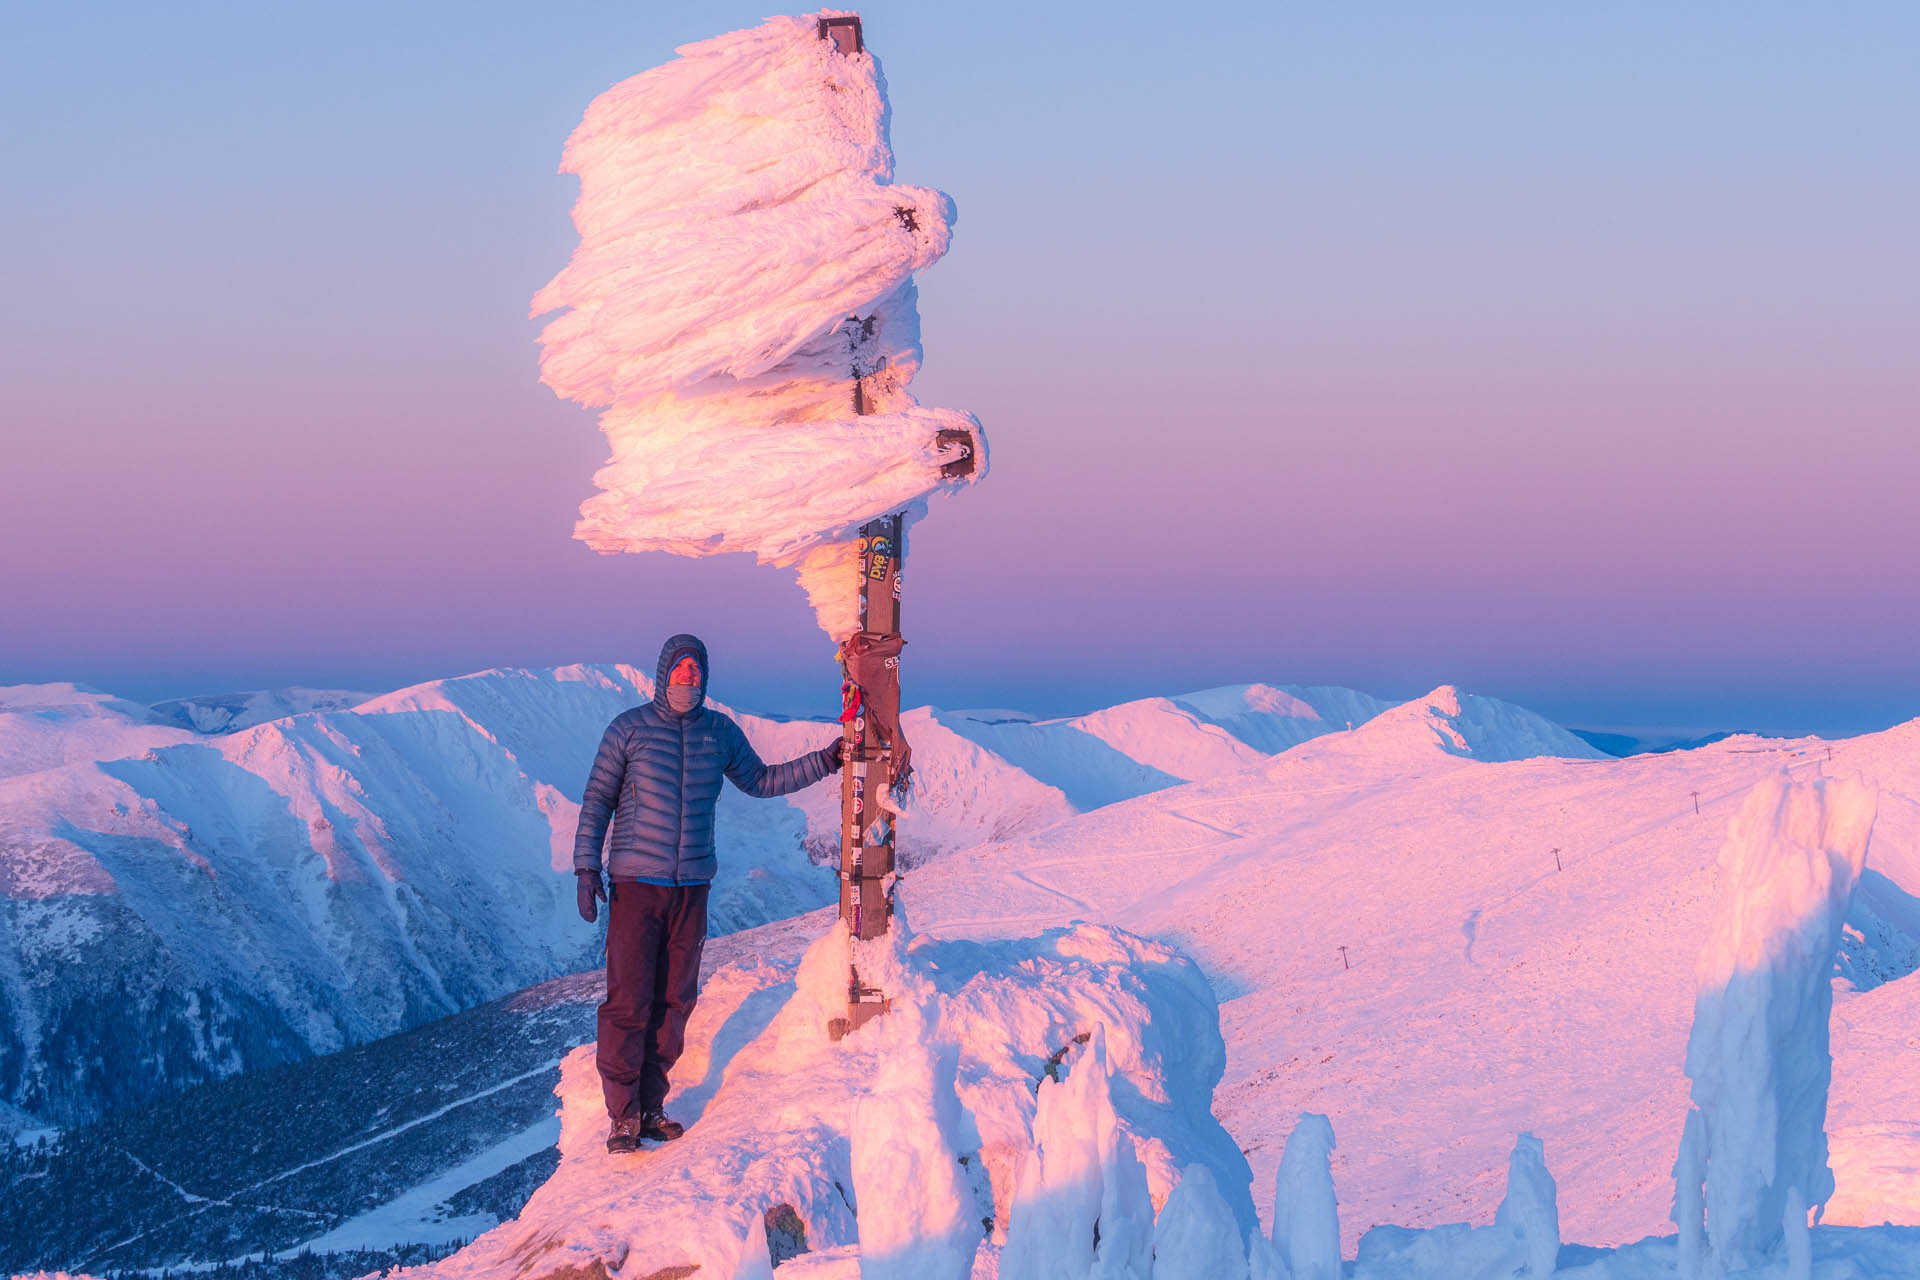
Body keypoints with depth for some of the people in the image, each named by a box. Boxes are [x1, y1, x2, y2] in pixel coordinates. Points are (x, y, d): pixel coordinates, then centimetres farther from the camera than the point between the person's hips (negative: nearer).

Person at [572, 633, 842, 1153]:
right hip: (635, 884, -4)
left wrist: (824, 761, 16)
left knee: (674, 1000, 6)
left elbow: (759, 780, 23)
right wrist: (587, 868, -7)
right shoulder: (630, 729, -1)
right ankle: (623, 1115, 1)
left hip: (692, 887, 4)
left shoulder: (721, 733, 9)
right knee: (628, 1001, -7)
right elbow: (597, 801, 1)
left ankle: (651, 1105, 16)